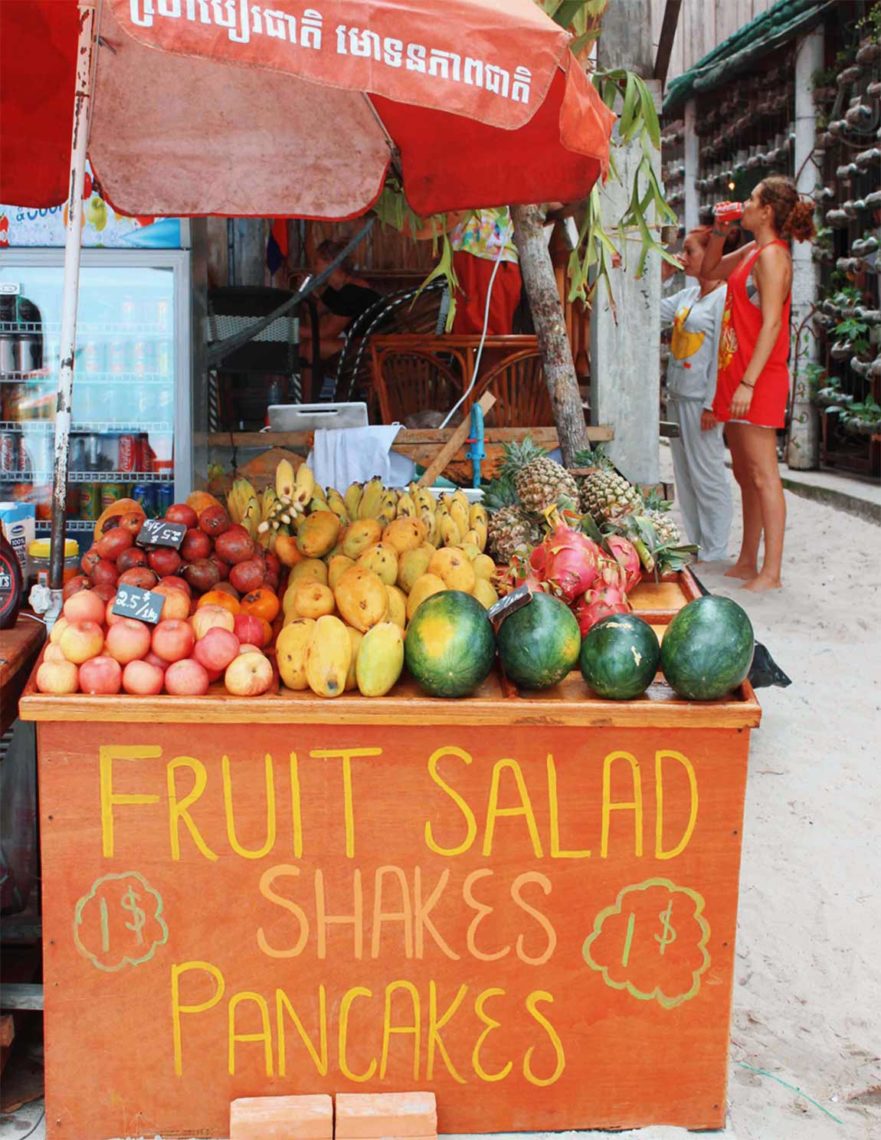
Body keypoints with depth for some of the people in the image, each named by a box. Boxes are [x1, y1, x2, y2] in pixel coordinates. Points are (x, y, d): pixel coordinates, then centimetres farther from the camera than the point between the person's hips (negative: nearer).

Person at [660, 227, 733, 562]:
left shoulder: (724, 297, -12)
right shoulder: (687, 295, 14)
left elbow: (723, 355, -16)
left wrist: (711, 405, -18)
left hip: (700, 400, -9)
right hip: (677, 396, 9)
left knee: (707, 475, -3)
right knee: (684, 475, 13)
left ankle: (714, 554, 5)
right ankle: (693, 546, 22)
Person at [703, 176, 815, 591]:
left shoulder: (771, 255, -13)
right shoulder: (753, 252, 15)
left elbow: (772, 324, -20)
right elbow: (711, 269, 33)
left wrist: (748, 382, -24)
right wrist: (719, 231, 16)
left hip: (759, 381, -10)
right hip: (735, 375, 10)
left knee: (763, 475, -8)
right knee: (745, 475, 13)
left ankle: (771, 572, -5)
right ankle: (747, 562, 22)